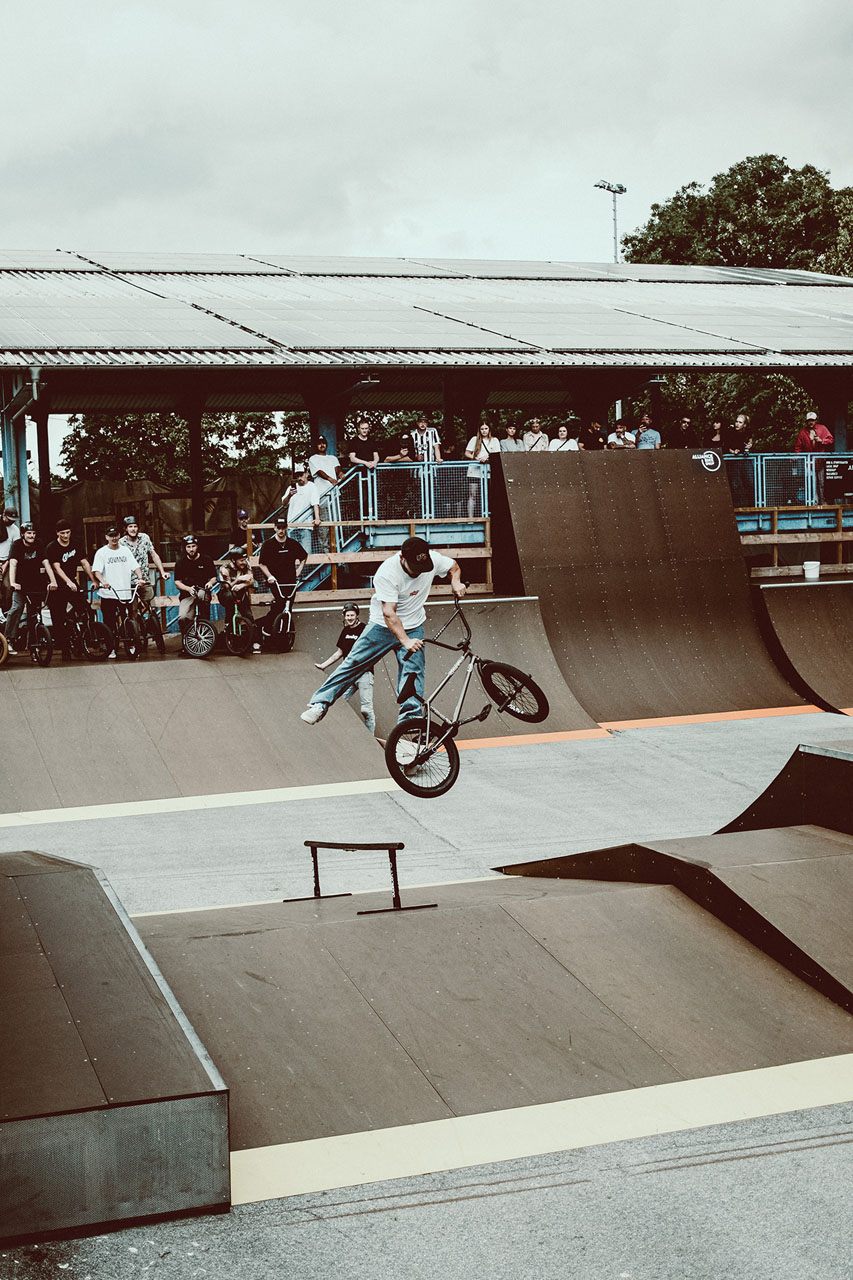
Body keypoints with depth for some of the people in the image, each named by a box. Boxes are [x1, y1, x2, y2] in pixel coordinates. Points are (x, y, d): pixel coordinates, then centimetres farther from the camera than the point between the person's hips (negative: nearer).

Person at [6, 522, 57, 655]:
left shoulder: (38, 545, -2)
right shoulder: (16, 545, -10)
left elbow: (46, 563, -12)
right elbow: (13, 564, -23)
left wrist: (53, 581, -26)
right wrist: (12, 583, -38)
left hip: (36, 583, 3)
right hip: (21, 583, -3)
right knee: (17, 607, -21)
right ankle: (9, 640, -22)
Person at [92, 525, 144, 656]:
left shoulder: (126, 550, 13)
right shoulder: (101, 552, 2)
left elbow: (135, 566, 8)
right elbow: (96, 570, -9)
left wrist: (139, 578, -11)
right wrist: (103, 581, -28)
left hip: (125, 592, 3)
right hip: (108, 593, -3)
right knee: (109, 622, -1)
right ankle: (111, 649, 7)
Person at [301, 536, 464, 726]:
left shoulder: (433, 559, -15)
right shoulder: (387, 573, -29)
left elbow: (454, 566, 9)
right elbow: (389, 613, -33)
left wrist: (456, 583, -13)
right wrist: (405, 641, -44)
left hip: (413, 627, 3)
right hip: (383, 625, -3)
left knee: (413, 671, -9)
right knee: (354, 663, -5)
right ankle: (319, 703, 1)